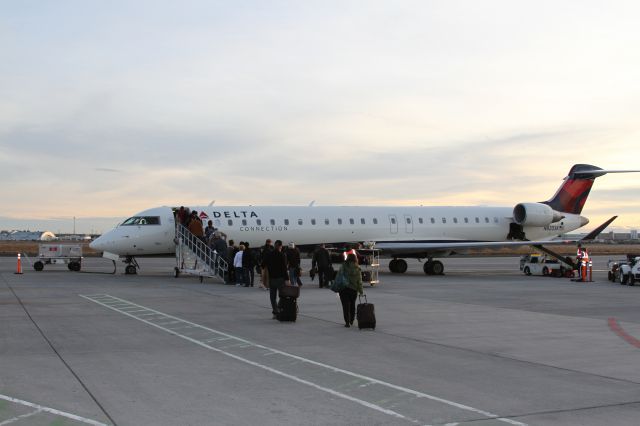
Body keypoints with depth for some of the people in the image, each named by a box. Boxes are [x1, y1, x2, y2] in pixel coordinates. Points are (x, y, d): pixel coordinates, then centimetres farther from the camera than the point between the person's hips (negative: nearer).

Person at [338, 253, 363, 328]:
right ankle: (351, 321, 30)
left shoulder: (343, 267, -5)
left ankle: (347, 322, -4)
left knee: (345, 305, 2)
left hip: (343, 289, -2)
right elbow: (359, 281, 0)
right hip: (353, 289, 2)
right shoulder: (357, 269, -2)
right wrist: (361, 291, 7)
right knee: (352, 305, 20)